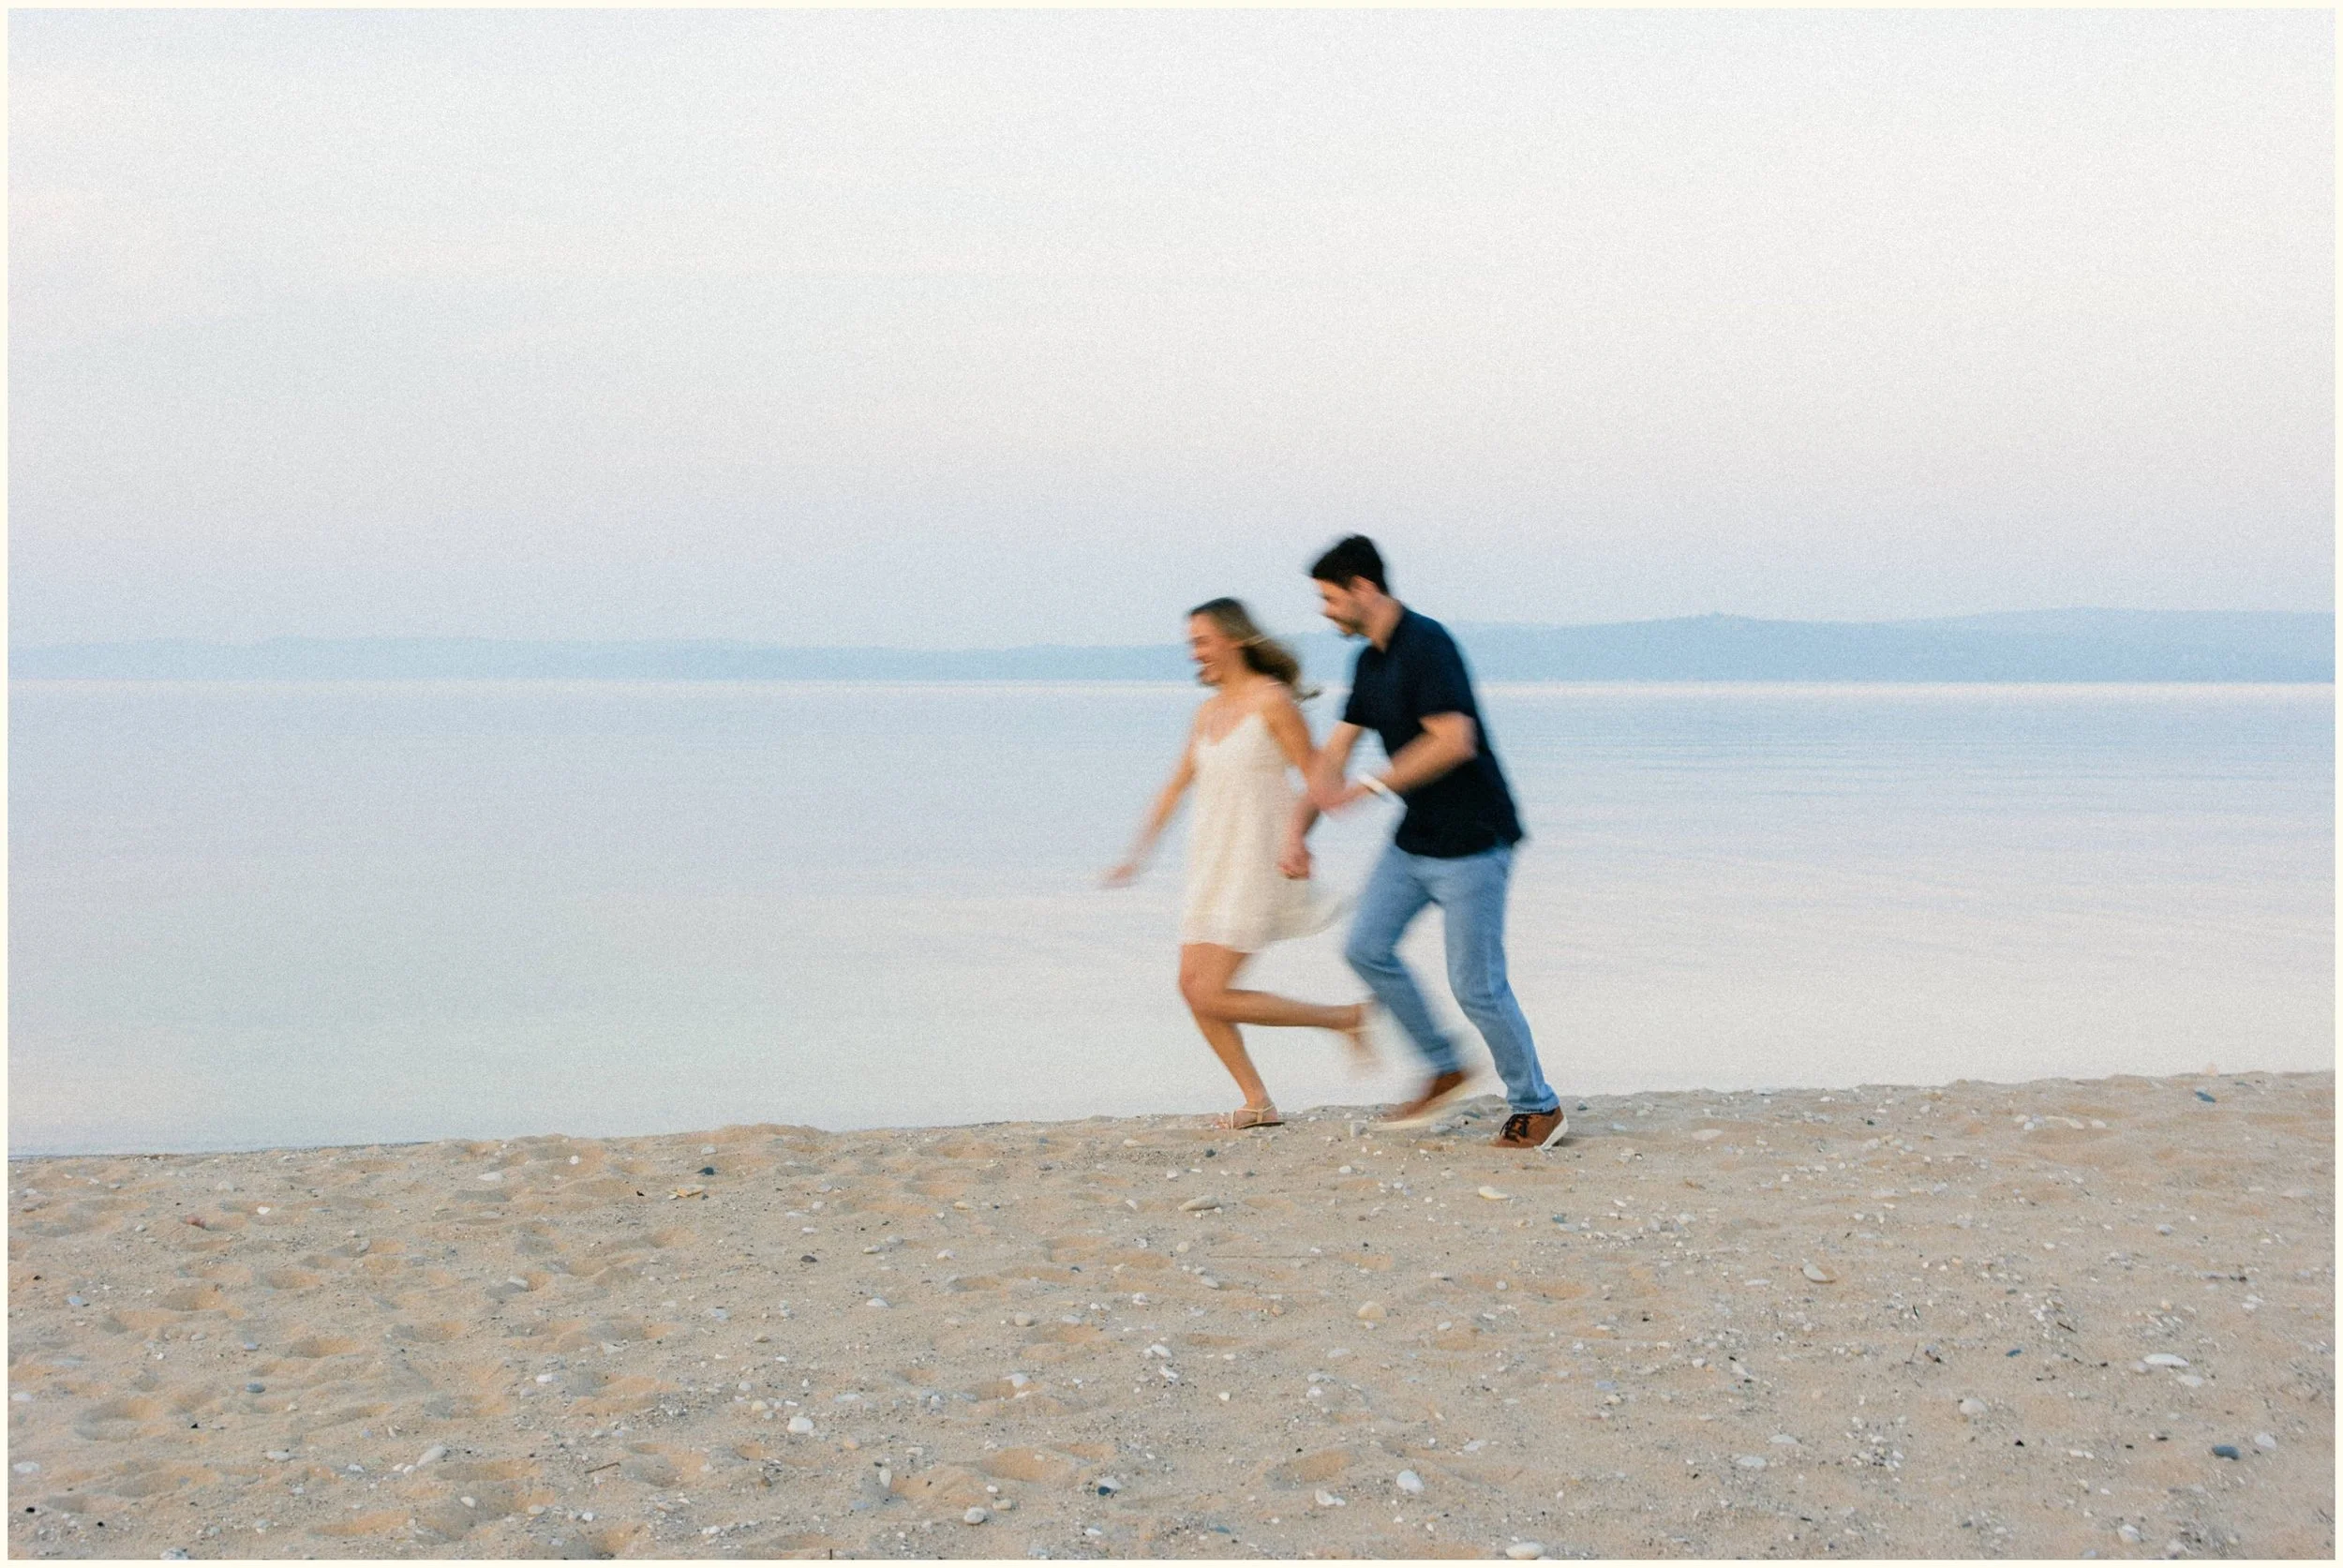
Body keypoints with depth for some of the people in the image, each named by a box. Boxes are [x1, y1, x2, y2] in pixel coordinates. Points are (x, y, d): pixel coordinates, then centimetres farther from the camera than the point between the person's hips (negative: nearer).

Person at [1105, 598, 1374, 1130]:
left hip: (1254, 864, -8)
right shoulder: (1208, 710, 12)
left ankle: (1347, 1019, 0)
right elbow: (1177, 786, 19)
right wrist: (1138, 852, 17)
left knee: (1212, 998, -12)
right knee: (1192, 986, 3)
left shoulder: (1273, 700, -10)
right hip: (1212, 866, 8)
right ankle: (1259, 1104, 12)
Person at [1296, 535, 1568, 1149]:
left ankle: (1538, 1108, 12)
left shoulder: (1425, 644, -19)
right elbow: (1335, 752, 14)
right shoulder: (1371, 662, 10)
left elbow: (1454, 741, -28)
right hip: (1414, 840, 9)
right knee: (1366, 947, 5)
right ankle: (1444, 1069, 19)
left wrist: (1369, 789, -23)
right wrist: (1298, 826, 6)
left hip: (1471, 843, -9)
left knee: (1476, 984, -5)